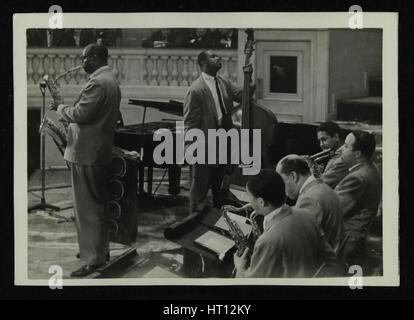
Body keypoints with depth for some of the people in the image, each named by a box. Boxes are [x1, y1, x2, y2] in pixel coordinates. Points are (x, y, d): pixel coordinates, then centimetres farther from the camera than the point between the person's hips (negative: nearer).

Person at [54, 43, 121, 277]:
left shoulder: (97, 82, -20)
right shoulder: (111, 80, 14)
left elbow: (80, 114, -24)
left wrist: (61, 108, -6)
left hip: (87, 153, -11)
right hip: (102, 150, 11)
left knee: (87, 207, -6)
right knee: (99, 204, 18)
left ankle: (94, 260, -4)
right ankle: (101, 249, 27)